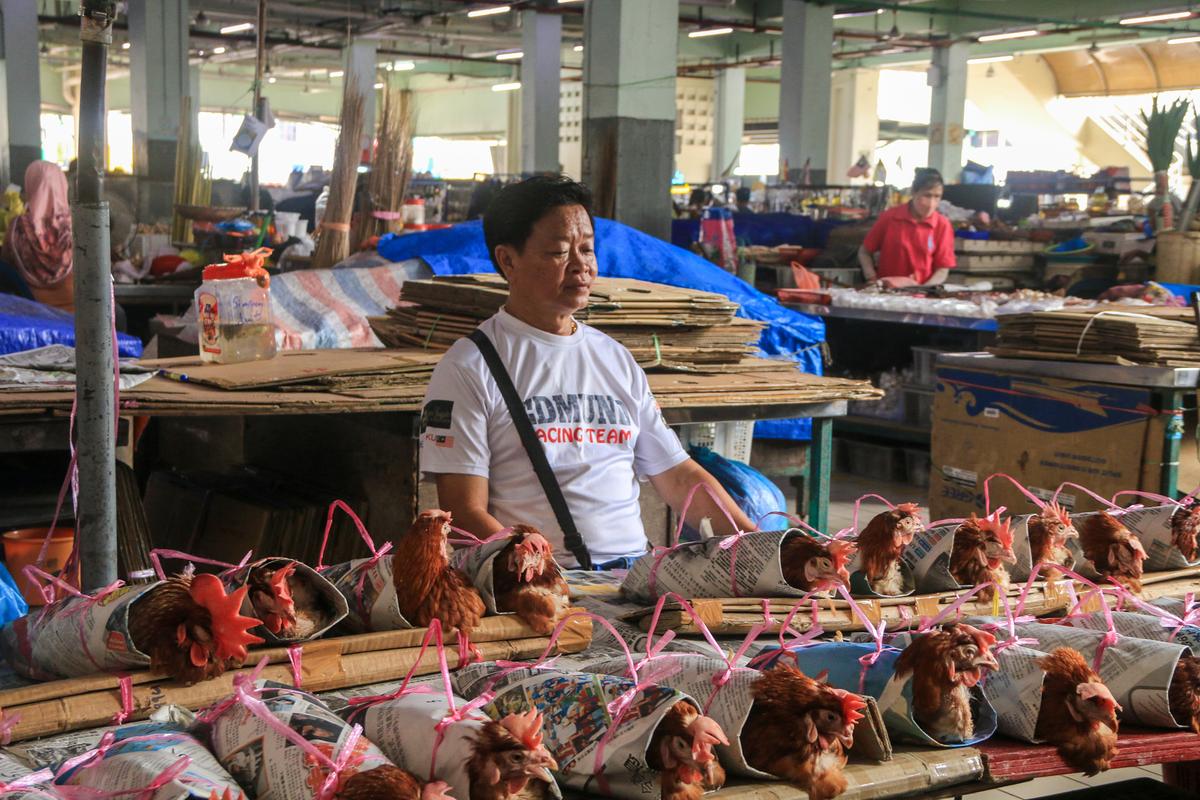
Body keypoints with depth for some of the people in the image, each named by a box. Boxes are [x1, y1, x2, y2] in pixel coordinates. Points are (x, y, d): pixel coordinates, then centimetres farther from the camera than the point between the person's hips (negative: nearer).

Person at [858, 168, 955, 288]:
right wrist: (873, 281, -7)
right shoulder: (890, 217, 0)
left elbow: (942, 271, 1)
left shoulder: (942, 225, 0)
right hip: (886, 291, 1)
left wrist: (922, 291, -15)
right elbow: (864, 252, 8)